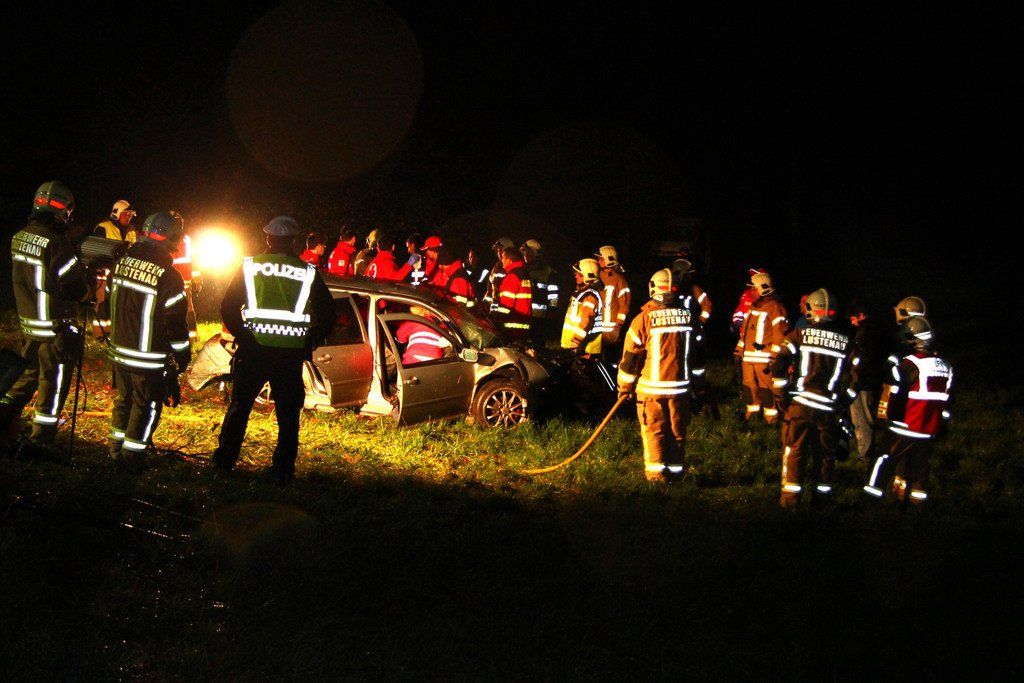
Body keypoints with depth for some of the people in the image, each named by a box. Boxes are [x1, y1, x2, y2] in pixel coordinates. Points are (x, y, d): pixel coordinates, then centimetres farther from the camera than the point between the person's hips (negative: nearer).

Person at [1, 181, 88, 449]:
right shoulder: (56, 242, -21)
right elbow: (76, 288, -20)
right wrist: (86, 277, 3)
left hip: (28, 323, 7)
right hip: (56, 327, -7)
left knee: (28, 372, 23)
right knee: (53, 382, 4)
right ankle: (40, 441, 9)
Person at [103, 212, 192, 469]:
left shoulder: (121, 263, 1)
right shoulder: (168, 276, -20)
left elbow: (108, 304, 13)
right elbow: (176, 324, -16)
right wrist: (182, 358, -4)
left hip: (118, 351, 7)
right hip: (150, 359, -6)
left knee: (124, 399, 21)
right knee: (146, 406, 8)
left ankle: (117, 449, 33)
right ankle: (133, 457, 15)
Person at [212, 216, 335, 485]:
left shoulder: (250, 266, 0)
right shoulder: (308, 272, 0)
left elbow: (228, 307, 0)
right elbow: (327, 315, 3)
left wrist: (241, 335, 10)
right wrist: (308, 344, 12)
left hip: (253, 349, 1)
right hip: (291, 354, 0)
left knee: (239, 406, 15)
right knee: (288, 414, 8)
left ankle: (224, 461, 22)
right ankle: (282, 471, 9)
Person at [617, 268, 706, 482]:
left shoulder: (644, 319, -12)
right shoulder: (689, 318, 0)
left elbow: (630, 356, -7)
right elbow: (698, 354, 11)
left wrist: (625, 386, 4)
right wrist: (698, 382, 23)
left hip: (652, 387, -3)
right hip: (680, 386, 3)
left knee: (654, 430, 7)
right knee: (677, 430, 13)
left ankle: (656, 472, 5)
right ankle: (676, 470, 19)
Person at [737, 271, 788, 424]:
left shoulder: (774, 307, -10)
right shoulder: (752, 306, 18)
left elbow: (781, 334, -16)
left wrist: (774, 358, -19)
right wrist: (739, 351, 20)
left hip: (764, 358, -8)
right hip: (748, 358, 8)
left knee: (766, 391, -5)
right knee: (749, 388, 15)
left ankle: (771, 421, 3)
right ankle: (752, 414, 28)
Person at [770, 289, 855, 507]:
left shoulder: (800, 334, -3)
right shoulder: (846, 341, 5)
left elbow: (778, 365, -9)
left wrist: (780, 395, -1)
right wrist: (842, 402, 16)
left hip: (800, 403, -2)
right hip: (829, 409, 2)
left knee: (794, 450, 6)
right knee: (825, 453, 13)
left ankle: (790, 496, 4)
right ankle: (822, 497, 19)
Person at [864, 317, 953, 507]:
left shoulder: (909, 364, -14)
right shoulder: (945, 366, 9)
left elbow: (894, 395, -15)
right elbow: (947, 401, 16)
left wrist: (887, 417, 0)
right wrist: (941, 427, 24)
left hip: (905, 429, -6)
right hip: (930, 433, 6)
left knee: (884, 460, 4)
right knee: (920, 468, 13)